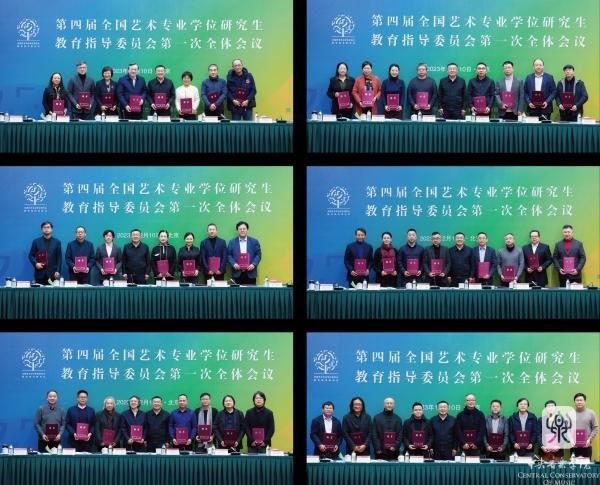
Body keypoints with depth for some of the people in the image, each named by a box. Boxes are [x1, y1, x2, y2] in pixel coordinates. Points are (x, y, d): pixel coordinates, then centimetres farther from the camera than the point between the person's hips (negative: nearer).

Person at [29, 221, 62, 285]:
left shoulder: (57, 242, 9)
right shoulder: (36, 241, 9)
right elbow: (31, 255, 10)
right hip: (40, 273, 0)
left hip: (52, 273, 0)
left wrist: (57, 271, -4)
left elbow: (59, 258, 6)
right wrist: (35, 263, -9)